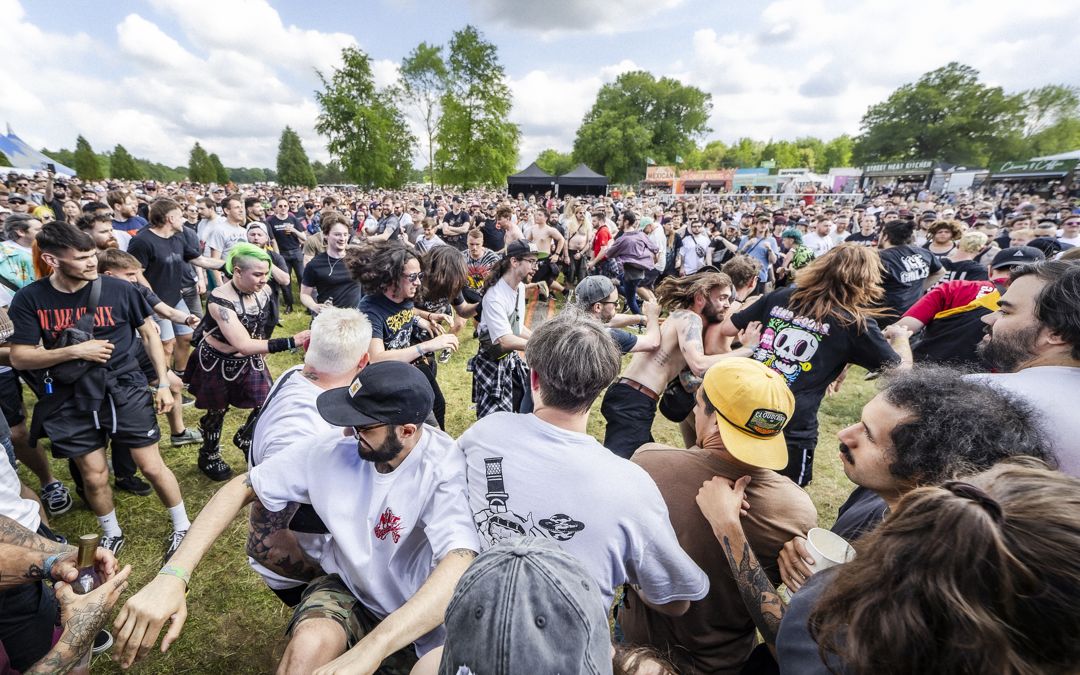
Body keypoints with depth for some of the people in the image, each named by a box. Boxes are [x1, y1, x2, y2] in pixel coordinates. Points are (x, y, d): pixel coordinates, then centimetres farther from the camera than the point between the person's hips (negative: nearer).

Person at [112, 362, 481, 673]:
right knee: (309, 644, -29)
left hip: (423, 612, -1)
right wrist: (173, 574, -23)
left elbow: (461, 566, -42)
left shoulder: (444, 467, -29)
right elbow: (242, 488, -10)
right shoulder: (334, 446, -18)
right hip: (347, 586, 2)